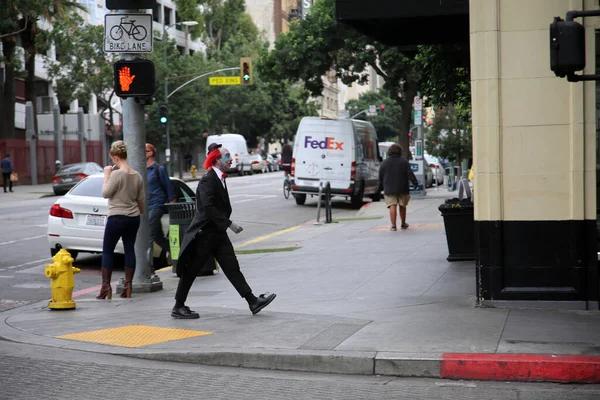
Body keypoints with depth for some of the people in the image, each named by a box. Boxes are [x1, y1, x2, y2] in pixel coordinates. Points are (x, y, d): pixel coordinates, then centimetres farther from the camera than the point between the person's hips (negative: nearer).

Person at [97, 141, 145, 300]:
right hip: (133, 218, 6)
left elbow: (105, 193, -11)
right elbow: (141, 200, 12)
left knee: (107, 251, 1)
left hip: (117, 218, -6)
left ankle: (106, 286, -4)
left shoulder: (116, 174, -17)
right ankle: (128, 285, 9)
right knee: (129, 249, 10)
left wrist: (106, 175, -3)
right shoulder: (137, 176, 5)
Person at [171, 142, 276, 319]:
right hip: (204, 233, -9)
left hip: (217, 232, 9)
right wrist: (229, 224, -24)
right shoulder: (207, 180, -17)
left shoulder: (219, 179, 12)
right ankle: (178, 307, 12)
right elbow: (208, 208, -25)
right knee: (191, 270, 2)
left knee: (232, 268, 5)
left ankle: (253, 302, 2)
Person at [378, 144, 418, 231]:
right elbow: (410, 174, -7)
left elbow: (380, 177, 6)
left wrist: (381, 186, 17)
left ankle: (393, 225, -15)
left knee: (392, 206, -5)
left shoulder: (384, 163, 3)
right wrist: (415, 183, -2)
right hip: (402, 189, 1)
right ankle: (403, 224, 25)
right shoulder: (404, 161, -1)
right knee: (402, 206, 14)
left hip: (389, 189, 0)